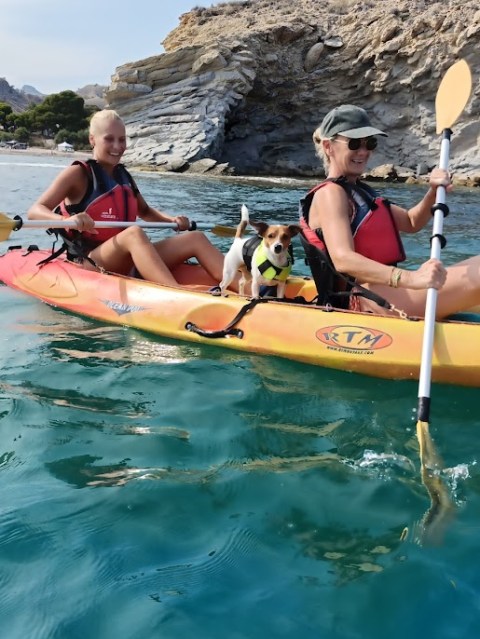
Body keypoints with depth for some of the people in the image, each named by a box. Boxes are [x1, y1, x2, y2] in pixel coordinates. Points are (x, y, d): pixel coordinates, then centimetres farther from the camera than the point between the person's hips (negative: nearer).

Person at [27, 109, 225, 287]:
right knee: (134, 233, -36)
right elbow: (35, 211, -14)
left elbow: (145, 211, 32)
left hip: (127, 264, 7)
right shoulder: (78, 174, -4)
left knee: (195, 238, -8)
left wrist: (171, 220, 12)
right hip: (89, 265, -7)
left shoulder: (124, 176, 15)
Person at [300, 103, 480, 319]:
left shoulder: (359, 191, 24)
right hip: (366, 299, -10)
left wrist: (433, 193, 3)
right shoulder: (330, 193, -8)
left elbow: (411, 223, 26)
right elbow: (343, 259, -25)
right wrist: (410, 278, -38)